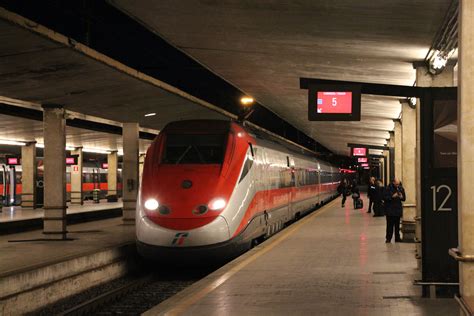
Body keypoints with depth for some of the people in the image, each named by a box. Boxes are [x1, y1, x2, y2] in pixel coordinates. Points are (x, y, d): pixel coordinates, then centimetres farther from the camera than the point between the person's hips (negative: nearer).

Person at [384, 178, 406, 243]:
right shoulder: (389, 189, -7)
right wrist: (392, 196, -21)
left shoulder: (401, 188, 6)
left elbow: (404, 198, 13)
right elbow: (385, 198, -10)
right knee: (390, 225, -4)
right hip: (390, 210, -4)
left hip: (398, 210, 4)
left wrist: (401, 197, -9)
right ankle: (388, 238, 2)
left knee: (397, 225, 8)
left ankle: (397, 238, 15)